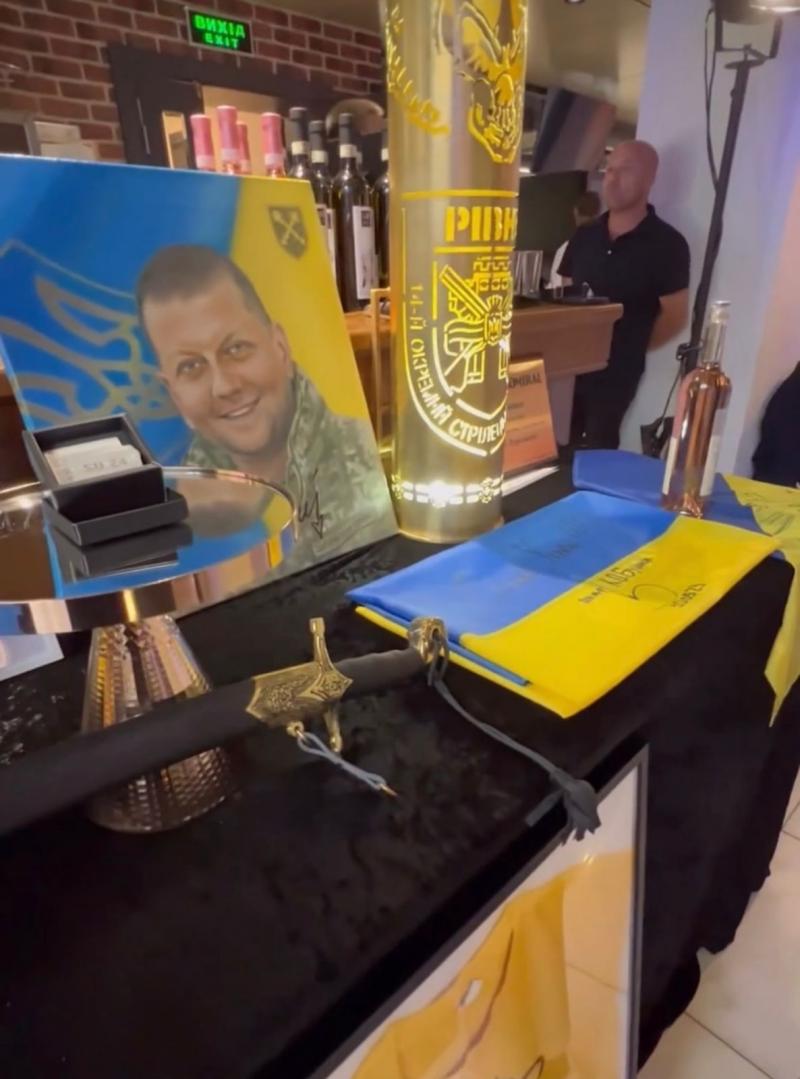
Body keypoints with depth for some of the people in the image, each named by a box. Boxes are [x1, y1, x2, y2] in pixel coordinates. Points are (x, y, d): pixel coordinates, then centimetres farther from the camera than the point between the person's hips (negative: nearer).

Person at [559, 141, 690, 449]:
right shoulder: (585, 235, 9)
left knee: (597, 448, 4)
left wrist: (629, 348, 1)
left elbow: (675, 316, -6)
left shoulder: (667, 244, -7)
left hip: (616, 371, -4)